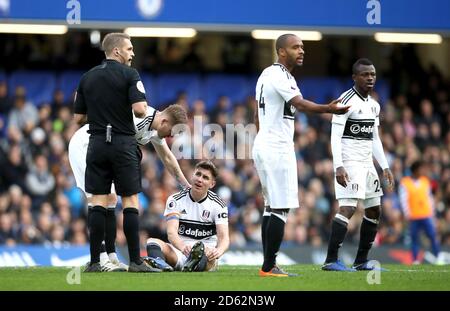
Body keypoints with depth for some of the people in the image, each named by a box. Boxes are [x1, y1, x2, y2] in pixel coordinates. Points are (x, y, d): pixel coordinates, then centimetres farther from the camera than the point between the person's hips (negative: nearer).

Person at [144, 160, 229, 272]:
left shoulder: (218, 205, 1)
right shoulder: (175, 200, 0)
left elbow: (223, 237, -11)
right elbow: (171, 232, -15)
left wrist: (218, 251, -38)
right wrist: (183, 247, -40)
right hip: (179, 252, 1)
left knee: (210, 257, -37)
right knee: (152, 242, -27)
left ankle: (194, 265, -73)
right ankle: (158, 262, -62)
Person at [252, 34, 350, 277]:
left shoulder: (267, 75, 16)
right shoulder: (280, 77, -14)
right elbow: (300, 104, -30)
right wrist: (329, 109, -44)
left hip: (263, 146, 11)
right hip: (277, 149, -11)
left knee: (271, 207, 11)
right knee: (280, 208, -8)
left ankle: (268, 266, 12)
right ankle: (269, 266, -8)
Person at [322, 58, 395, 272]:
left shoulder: (374, 105, 15)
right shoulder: (347, 101, -12)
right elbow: (335, 136, -17)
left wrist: (385, 167, 18)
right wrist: (338, 166, -25)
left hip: (366, 163, 9)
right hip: (349, 163, -9)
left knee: (374, 210, 11)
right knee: (348, 207, -19)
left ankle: (361, 261, 19)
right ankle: (331, 260, -20)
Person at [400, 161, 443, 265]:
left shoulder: (425, 181, 10)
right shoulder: (405, 183, -3)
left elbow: (429, 197, 16)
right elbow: (403, 199, -8)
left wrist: (432, 212, 13)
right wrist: (407, 213, -14)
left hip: (427, 216, 3)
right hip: (414, 217, -3)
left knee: (433, 236, -6)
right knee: (414, 239, 1)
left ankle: (438, 259, -2)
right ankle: (415, 261, 6)